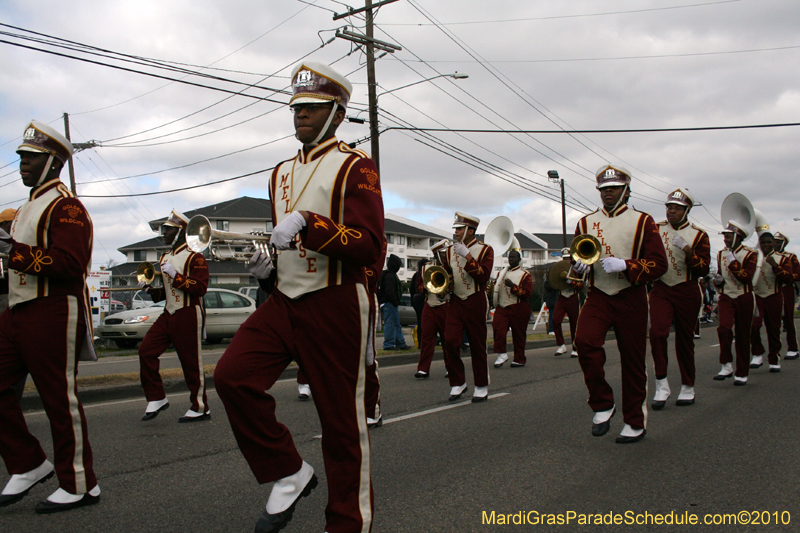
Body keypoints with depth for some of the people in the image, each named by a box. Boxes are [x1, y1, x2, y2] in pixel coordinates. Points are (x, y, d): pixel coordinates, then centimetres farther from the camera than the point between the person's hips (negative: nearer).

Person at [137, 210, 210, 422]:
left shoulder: (194, 257, -8)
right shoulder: (165, 259, 18)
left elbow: (200, 288, -18)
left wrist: (175, 275, -24)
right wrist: (149, 289, 7)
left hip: (188, 316, -8)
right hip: (168, 315, 8)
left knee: (191, 363, -2)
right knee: (146, 351, -3)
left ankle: (200, 408, 10)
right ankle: (157, 399, 8)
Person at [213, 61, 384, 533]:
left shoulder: (354, 167, -6)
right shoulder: (282, 173, 17)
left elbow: (370, 249, -16)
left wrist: (308, 224, -27)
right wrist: (267, 271, 8)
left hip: (335, 305, -6)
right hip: (285, 301, 7)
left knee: (341, 418, 2)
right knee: (233, 375, -12)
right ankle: (290, 474, 5)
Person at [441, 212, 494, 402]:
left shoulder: (485, 250, -3)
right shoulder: (450, 251, 9)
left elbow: (483, 276, -15)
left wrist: (467, 256, -22)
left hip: (475, 302, -3)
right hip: (455, 301, 3)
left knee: (478, 345, 3)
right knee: (450, 342, -9)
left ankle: (481, 387, 17)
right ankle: (458, 383, 6)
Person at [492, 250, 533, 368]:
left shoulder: (524, 274, -1)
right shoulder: (502, 272, 15)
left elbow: (527, 293, -10)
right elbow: (496, 287, 27)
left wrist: (513, 286, -20)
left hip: (518, 309, -4)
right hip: (502, 307, 4)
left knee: (518, 334, 4)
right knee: (497, 327, -17)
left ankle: (520, 359, 16)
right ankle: (502, 354, -7)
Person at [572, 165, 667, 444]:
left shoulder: (642, 221, 0)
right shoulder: (586, 222, 9)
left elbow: (659, 264, -5)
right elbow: (576, 257, 13)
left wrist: (624, 265, -20)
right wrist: (577, 265, -12)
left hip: (631, 298, -1)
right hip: (598, 296, 2)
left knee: (633, 360, 5)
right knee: (584, 340, -25)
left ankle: (635, 423, 22)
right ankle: (602, 405, -6)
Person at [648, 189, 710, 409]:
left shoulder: (698, 235, 1)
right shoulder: (656, 230, 5)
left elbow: (704, 269, -7)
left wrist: (687, 251, -22)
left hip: (687, 292, 0)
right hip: (660, 289, 1)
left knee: (685, 339, 7)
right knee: (657, 332, -18)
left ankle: (688, 388, 22)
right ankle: (661, 385, -9)